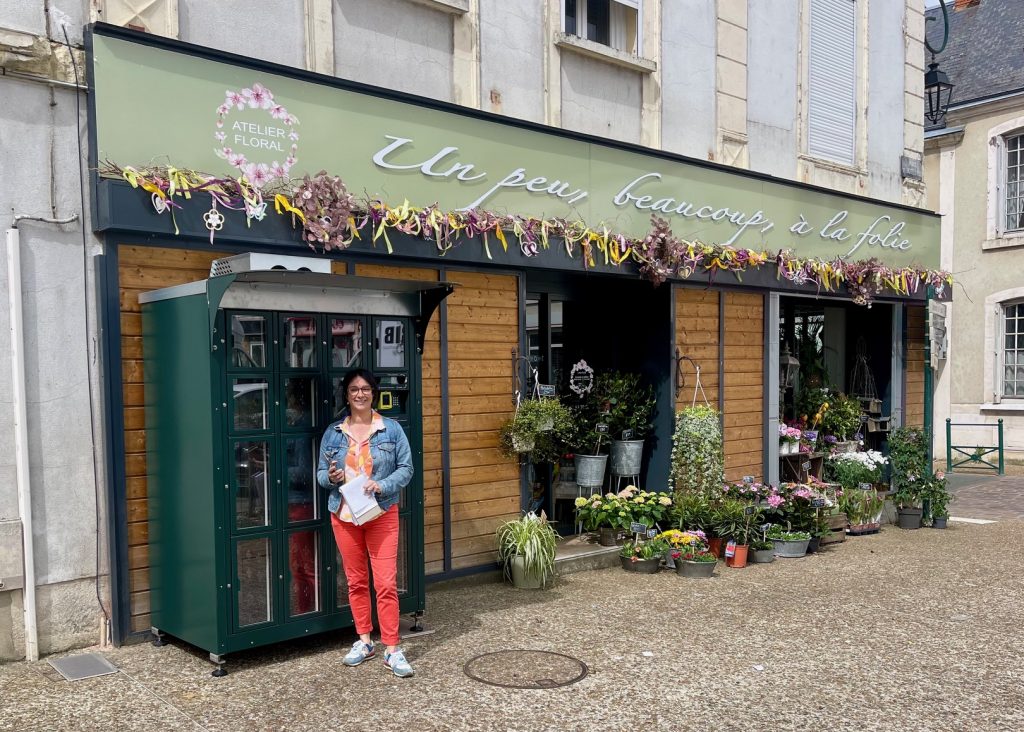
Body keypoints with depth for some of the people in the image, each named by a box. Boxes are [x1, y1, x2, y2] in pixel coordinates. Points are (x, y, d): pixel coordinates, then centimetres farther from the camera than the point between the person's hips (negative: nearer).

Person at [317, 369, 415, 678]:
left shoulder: (391, 429, -2)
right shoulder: (333, 433, 5)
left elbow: (406, 468, -2)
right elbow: (321, 473, 10)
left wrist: (382, 485, -18)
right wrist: (330, 477, -14)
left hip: (381, 514, -3)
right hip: (344, 515, 3)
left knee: (386, 583, -6)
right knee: (356, 581, 12)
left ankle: (392, 649, 1)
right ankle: (364, 641, 26)